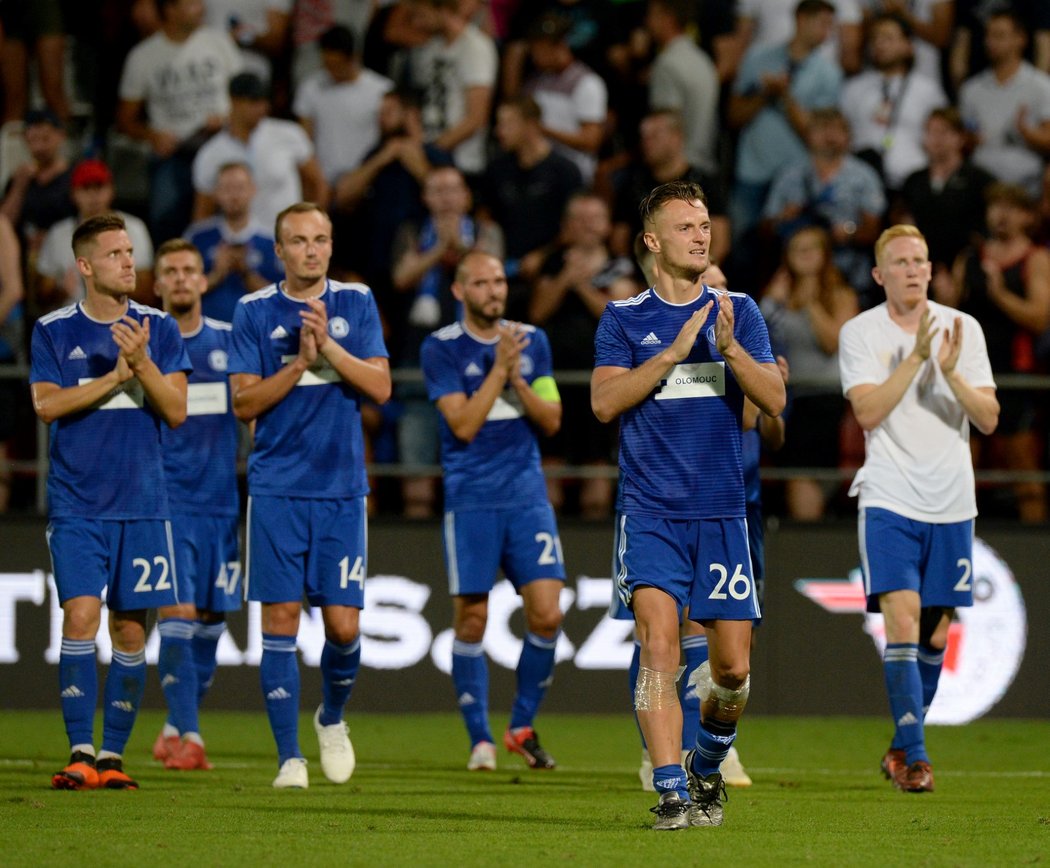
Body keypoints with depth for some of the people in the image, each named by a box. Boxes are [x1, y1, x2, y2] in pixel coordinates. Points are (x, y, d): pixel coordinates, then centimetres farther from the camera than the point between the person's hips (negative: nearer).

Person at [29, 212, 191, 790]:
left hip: (141, 502, 2)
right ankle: (80, 753, -14)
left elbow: (177, 411, -1)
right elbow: (46, 404, -8)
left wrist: (142, 363, -16)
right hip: (76, 504, -2)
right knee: (81, 615, -15)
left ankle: (113, 756, 12)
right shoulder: (54, 331, 2)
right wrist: (115, 377, -12)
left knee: (130, 629, 3)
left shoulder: (159, 328, 6)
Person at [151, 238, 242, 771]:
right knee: (178, 613, -13)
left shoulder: (230, 341, 7)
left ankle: (175, 729, 20)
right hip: (168, 501, -3)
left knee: (211, 619, 6)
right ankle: (187, 735, -11)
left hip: (221, 501, 3)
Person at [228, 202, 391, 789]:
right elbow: (244, 401, -2)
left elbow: (380, 388, -3)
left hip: (342, 488, 1)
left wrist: (330, 347, -16)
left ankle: (333, 718, 27)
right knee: (281, 619, -4)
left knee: (344, 625, -3)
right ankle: (290, 756, 2)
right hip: (277, 490, -1)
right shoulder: (255, 311, 3)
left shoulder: (356, 303, 5)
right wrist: (301, 362, -14)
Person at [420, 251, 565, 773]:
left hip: (528, 496, 3)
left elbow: (551, 420, 6)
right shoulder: (442, 348, -3)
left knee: (546, 613, -7)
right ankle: (480, 740, 9)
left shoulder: (531, 341, 9)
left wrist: (518, 381, -9)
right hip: (470, 500, -3)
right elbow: (463, 425, -12)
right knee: (471, 621, -2)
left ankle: (522, 728, 10)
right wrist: (499, 368, -15)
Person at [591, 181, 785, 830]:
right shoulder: (625, 318, 5)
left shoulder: (739, 311, 8)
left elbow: (774, 398, -1)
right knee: (659, 641, -18)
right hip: (650, 512, -2)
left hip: (722, 511, 2)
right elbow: (605, 402, -7)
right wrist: (675, 350, -15)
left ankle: (708, 765, 29)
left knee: (733, 666, 2)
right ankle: (673, 793, -19)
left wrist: (729, 347, -18)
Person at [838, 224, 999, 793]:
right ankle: (913, 754, -18)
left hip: (951, 504, 3)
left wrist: (951, 372, -16)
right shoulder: (859, 333, -1)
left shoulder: (964, 329, 4)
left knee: (936, 632, 8)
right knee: (902, 618, -17)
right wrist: (915, 357, -20)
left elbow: (988, 419, -1)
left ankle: (901, 747, 26)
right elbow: (867, 411, -14)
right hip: (889, 499, -3)